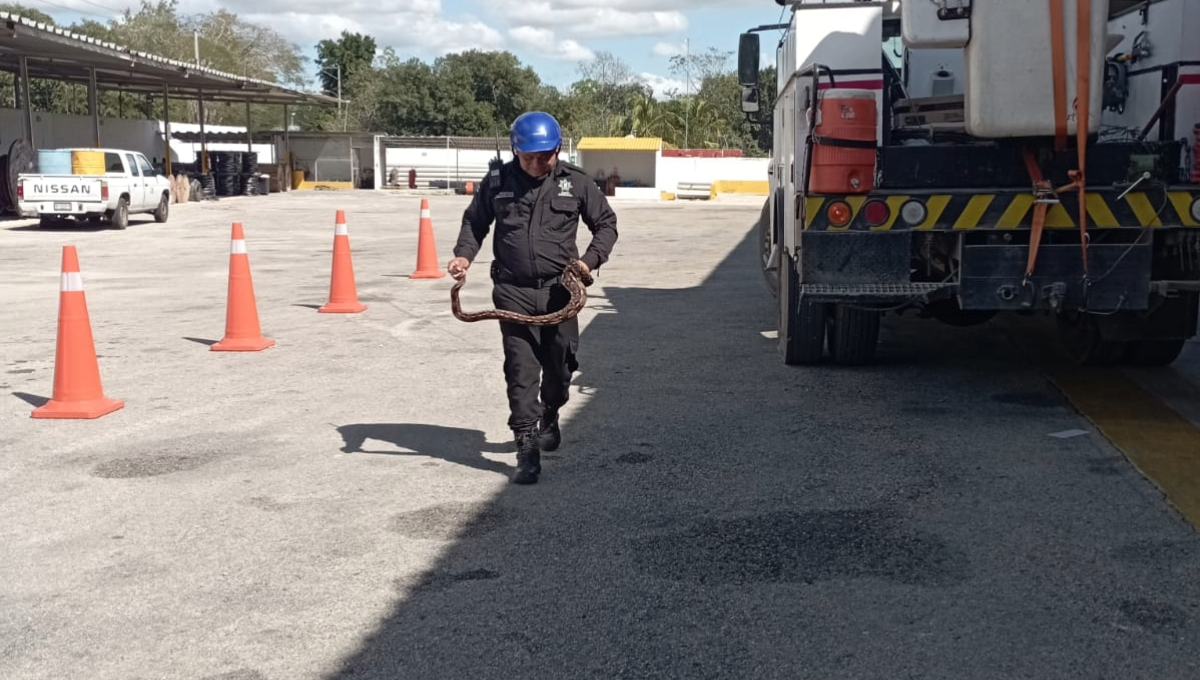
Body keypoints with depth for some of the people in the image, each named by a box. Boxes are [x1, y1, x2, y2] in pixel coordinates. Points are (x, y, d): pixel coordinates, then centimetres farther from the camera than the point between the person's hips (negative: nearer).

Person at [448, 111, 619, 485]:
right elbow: (475, 222, 14)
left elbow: (606, 223, 8)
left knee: (560, 364, 14)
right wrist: (464, 255, -4)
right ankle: (527, 448, -3)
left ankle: (549, 418, 43)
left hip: (559, 289, 1)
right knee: (521, 370, -7)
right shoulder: (497, 181, 0)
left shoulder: (575, 181, -1)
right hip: (514, 291, -1)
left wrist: (590, 260, -8)